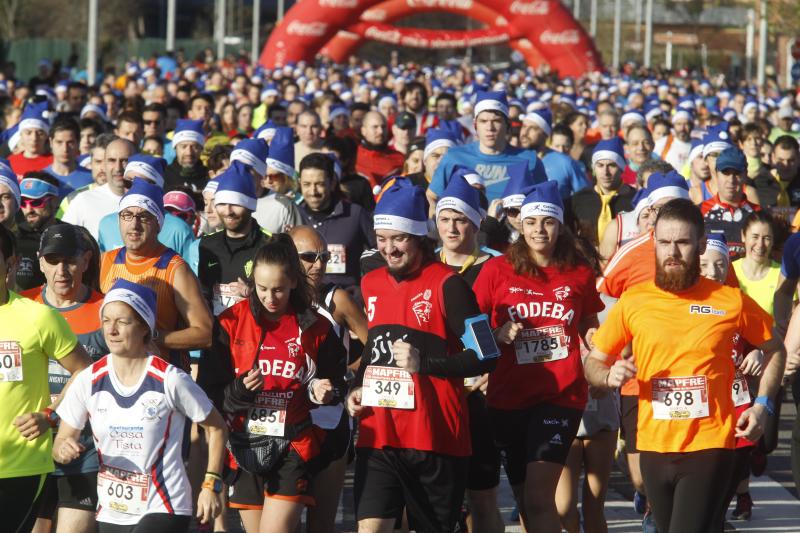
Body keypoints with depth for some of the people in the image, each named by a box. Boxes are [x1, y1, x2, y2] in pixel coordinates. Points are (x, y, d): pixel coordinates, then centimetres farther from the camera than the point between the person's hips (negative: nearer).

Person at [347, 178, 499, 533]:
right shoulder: (371, 284, 12)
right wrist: (357, 387, 10)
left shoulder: (446, 284, -8)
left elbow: (486, 357, -11)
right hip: (378, 434, 4)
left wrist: (423, 363, -18)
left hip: (435, 436, -4)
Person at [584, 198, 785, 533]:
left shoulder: (731, 301, -1)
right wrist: (609, 375, -13)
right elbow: (592, 363, 10)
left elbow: (774, 350, 13)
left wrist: (762, 405, 0)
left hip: (709, 446, -3)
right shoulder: (633, 301, 2)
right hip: (654, 447, 3)